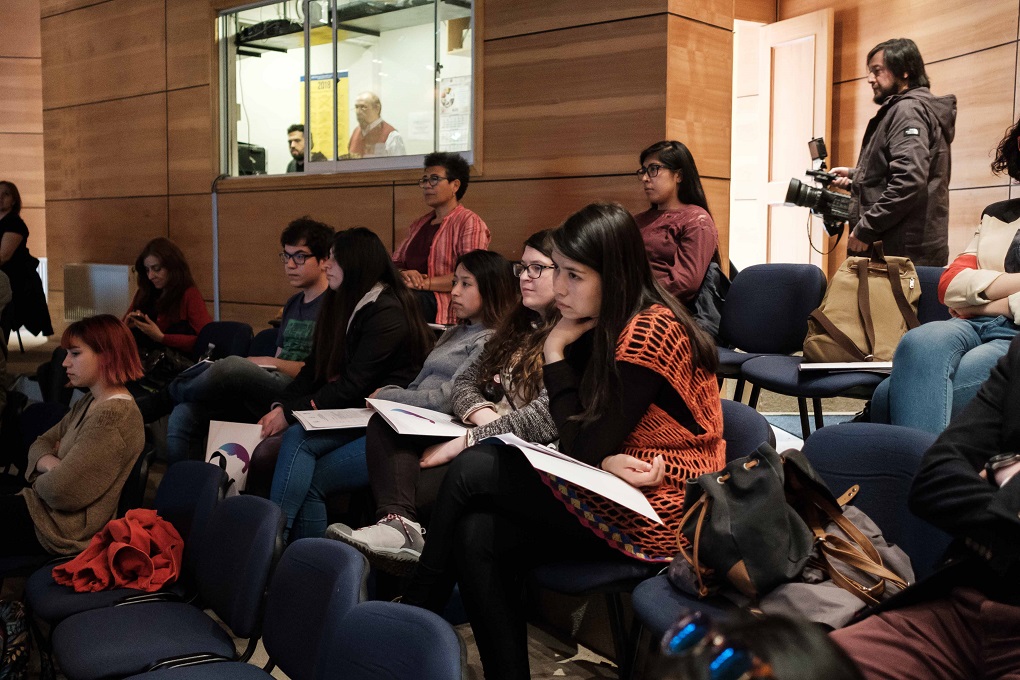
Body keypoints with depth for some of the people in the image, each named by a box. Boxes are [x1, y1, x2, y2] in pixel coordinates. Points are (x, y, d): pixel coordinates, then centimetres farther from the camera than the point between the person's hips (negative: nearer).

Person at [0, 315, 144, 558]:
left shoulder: (112, 416, -24)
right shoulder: (89, 403, 9)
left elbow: (60, 492, -27)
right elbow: (41, 443, 14)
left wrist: (39, 481, -3)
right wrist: (51, 463, -10)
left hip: (66, 531, -9)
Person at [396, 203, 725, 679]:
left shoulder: (649, 332, -20)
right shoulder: (609, 326, 8)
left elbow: (582, 450, -16)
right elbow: (588, 446, 4)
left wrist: (555, 351, -12)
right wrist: (607, 462, -20)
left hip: (655, 514, -8)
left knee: (472, 472, -10)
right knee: (478, 536, -10)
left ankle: (411, 622, 6)